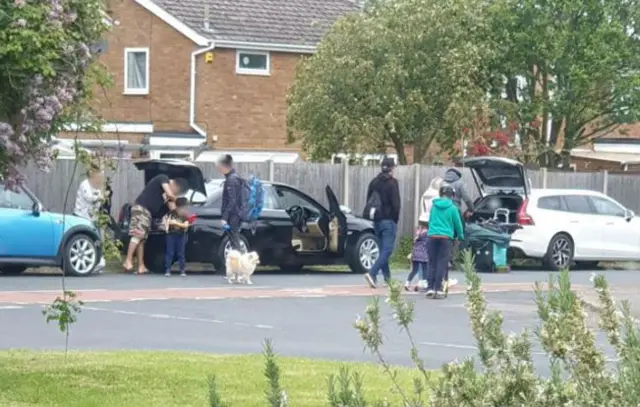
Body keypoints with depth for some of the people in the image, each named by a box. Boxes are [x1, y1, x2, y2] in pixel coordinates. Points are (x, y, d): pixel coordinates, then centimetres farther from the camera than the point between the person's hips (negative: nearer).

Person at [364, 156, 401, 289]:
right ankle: (372, 274, -22)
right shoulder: (392, 182, -10)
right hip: (389, 220, -7)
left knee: (383, 249, 14)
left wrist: (374, 217, 14)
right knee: (387, 250, -8)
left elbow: (369, 202, 12)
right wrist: (395, 219, -2)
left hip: (377, 220, 7)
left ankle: (387, 277, 16)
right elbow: (395, 203, -13)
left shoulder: (374, 182, 10)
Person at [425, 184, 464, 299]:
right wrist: (460, 236, 25)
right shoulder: (452, 208, -1)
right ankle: (438, 289, -5)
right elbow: (458, 223, 7)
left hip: (432, 236, 3)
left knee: (431, 263, 7)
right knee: (442, 263, -1)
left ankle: (430, 288, 3)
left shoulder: (434, 206, 8)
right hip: (445, 237, -3)